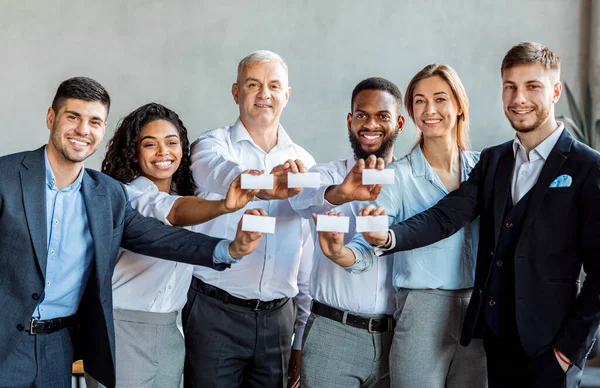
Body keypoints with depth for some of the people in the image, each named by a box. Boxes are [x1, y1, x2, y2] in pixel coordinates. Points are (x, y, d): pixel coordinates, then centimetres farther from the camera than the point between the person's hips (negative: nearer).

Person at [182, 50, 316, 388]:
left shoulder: (303, 162, 9)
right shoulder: (213, 144, -1)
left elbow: (309, 255, 12)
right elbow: (217, 173, -27)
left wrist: (304, 332, 12)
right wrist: (261, 186, -48)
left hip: (278, 318, 3)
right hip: (216, 312, -3)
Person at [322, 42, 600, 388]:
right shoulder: (492, 160, 10)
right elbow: (446, 216, -3)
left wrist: (572, 344, -11)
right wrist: (390, 236, -20)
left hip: (547, 346, -5)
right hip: (494, 337, 5)